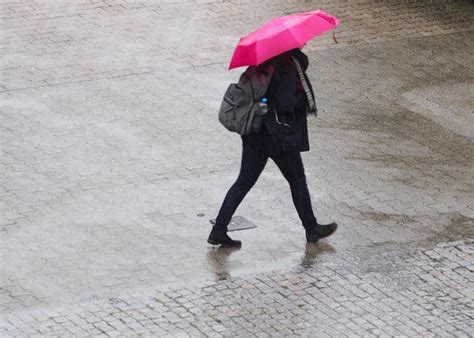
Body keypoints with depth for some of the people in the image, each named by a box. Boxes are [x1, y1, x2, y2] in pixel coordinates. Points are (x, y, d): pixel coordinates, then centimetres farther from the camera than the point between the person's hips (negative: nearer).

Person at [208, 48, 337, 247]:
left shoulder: (265, 61, 4)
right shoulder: (288, 65, -20)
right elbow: (285, 103, -25)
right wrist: (305, 97, -8)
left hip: (255, 132, 7)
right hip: (279, 134, -7)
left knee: (245, 180, 10)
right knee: (297, 179, 12)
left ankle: (219, 230, 6)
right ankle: (311, 228, 26)